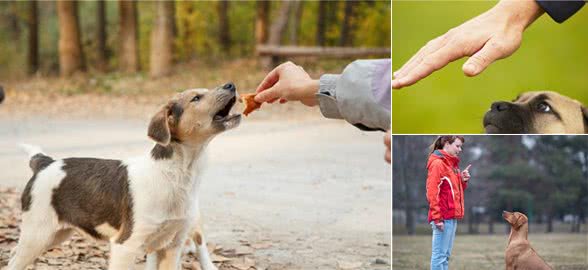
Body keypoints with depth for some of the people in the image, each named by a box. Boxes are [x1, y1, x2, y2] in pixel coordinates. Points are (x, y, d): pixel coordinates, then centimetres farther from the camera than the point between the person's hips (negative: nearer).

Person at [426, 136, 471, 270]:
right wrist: (437, 218, -20)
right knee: (439, 254, -8)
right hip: (443, 217, -10)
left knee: (446, 254, 11)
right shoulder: (437, 163, -11)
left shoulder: (452, 163, 17)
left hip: (452, 216, 10)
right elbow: (432, 192, -17)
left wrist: (463, 180, 2)